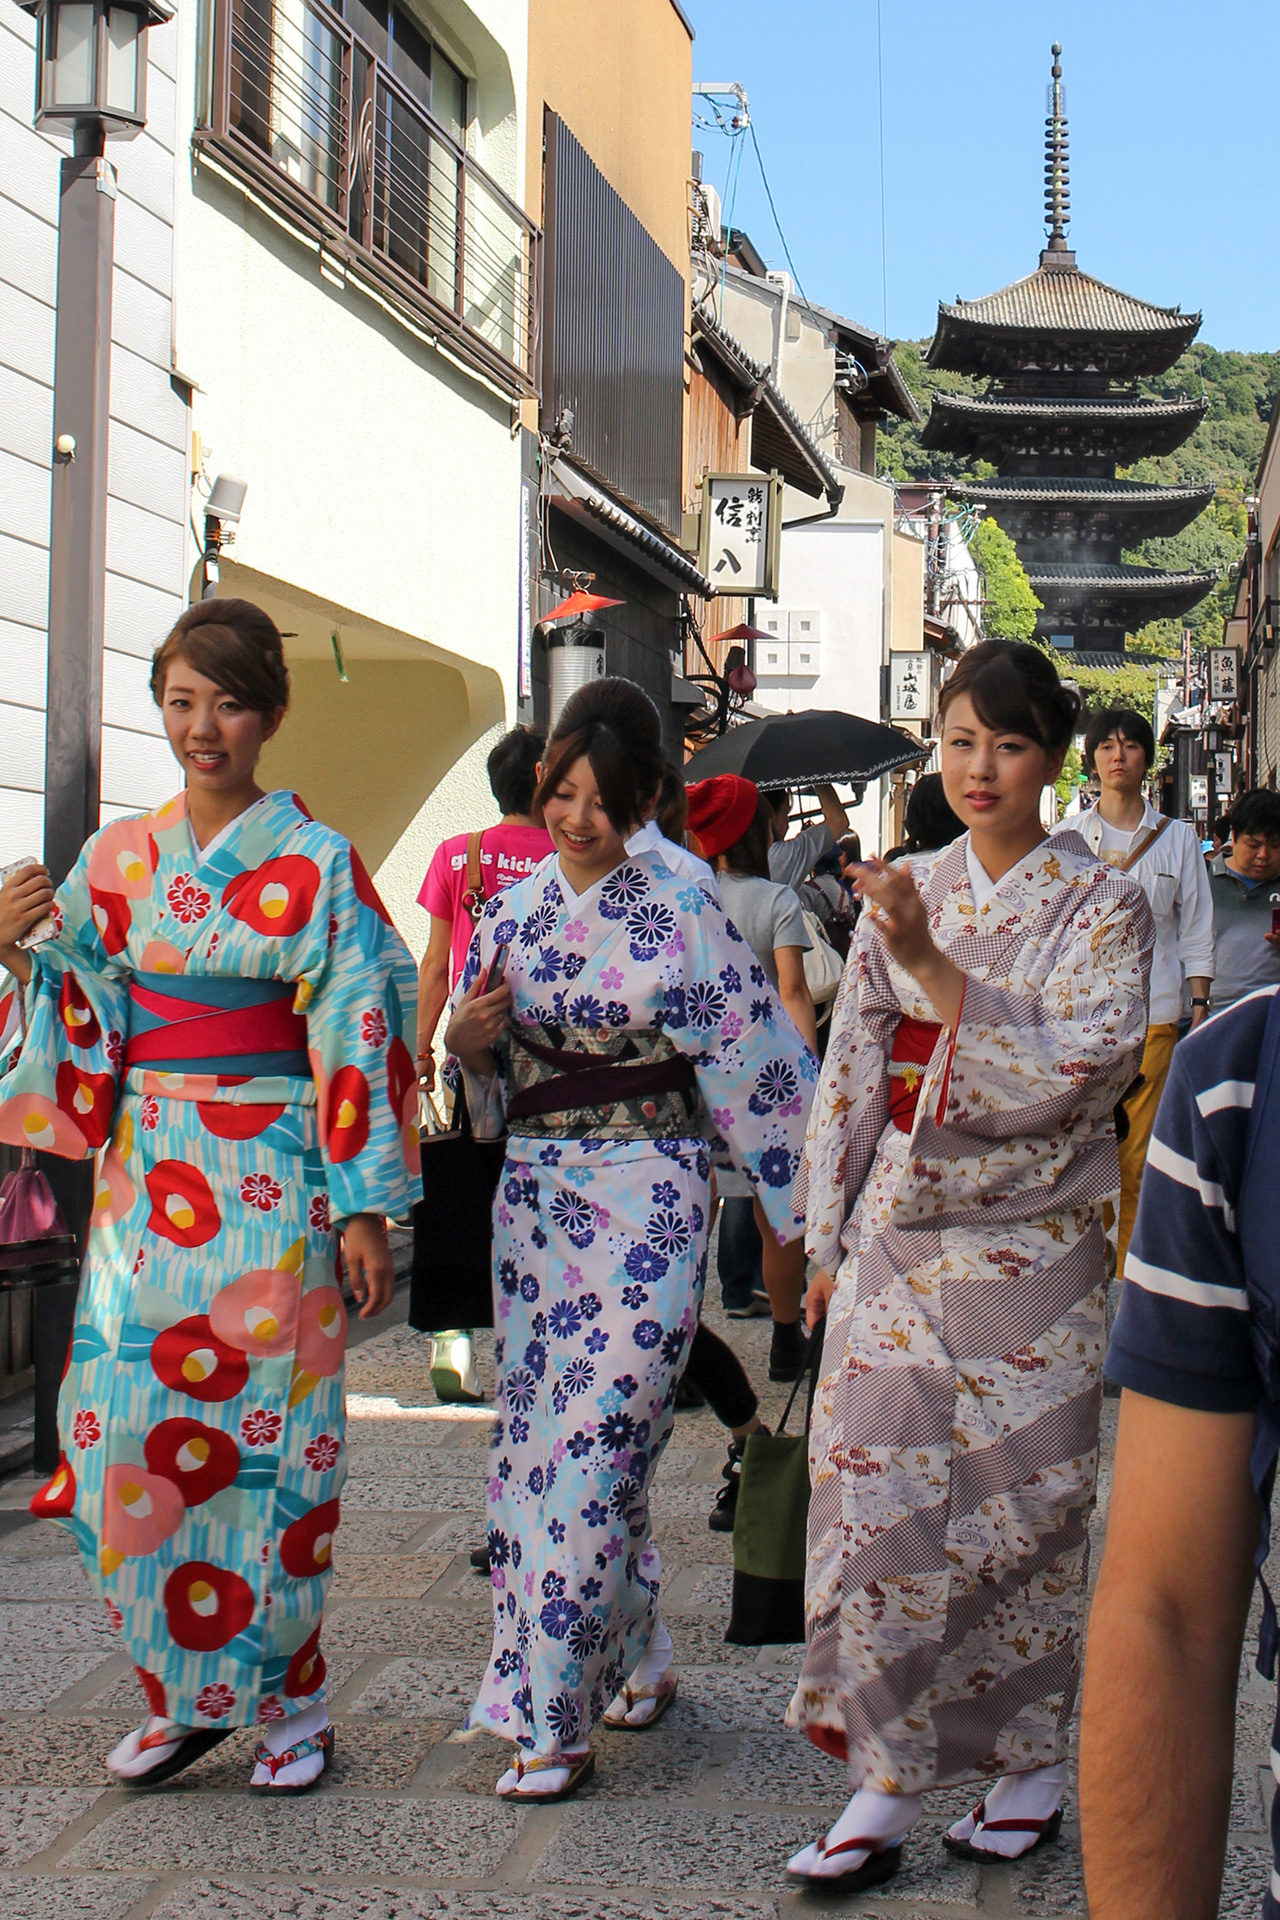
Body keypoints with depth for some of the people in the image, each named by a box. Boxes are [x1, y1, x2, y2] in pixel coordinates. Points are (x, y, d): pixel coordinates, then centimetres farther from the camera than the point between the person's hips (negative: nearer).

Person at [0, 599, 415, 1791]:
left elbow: (361, 1039, -4)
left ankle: (286, 1696, 15)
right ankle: (182, 1691, 16)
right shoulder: (116, 859, 10)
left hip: (271, 1184, -4)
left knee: (264, 1427, 0)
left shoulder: (317, 863, -1)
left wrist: (368, 1207, -9)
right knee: (128, 1420, 0)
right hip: (147, 1179, 4)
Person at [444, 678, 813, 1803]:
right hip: (534, 1191, 6)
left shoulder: (681, 913, -5)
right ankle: (640, 1660, 27)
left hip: (645, 1193, -6)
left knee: (596, 1437, -10)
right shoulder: (511, 914, 10)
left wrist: (806, 1193, -9)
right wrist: (468, 1038, -6)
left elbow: (752, 1057, -5)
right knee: (539, 1435, 8)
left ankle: (559, 1715, -3)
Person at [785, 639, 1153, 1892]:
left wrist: (933, 966, -21)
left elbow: (1068, 1075, -15)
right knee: (880, 1497, -1)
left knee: (1019, 1503, 4)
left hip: (1024, 1252, -3)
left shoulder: (1102, 908, -3)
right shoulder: (904, 895, 8)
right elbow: (853, 1070, 11)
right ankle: (890, 1776, 7)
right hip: (896, 1243, 3)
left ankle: (1029, 1762, 20)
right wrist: (830, 1242, 9)